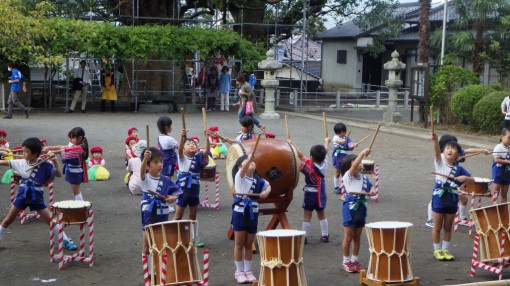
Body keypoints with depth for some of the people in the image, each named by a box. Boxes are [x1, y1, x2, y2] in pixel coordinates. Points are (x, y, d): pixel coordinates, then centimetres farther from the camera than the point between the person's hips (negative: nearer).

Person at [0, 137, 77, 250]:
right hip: (22, 196, 2)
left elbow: (59, 174, -14)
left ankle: (66, 240, 11)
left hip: (37, 198, -2)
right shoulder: (21, 162, -9)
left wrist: (54, 160, -24)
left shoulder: (44, 165, -16)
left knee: (50, 220, 0)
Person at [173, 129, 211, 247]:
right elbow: (179, 148, -24)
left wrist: (206, 138, -30)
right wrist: (182, 137, -41)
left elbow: (206, 150, -15)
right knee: (178, 216, 5)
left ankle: (195, 237, 23)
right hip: (182, 191, -3)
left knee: (193, 216, 15)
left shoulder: (198, 157, 0)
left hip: (194, 191, 3)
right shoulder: (182, 158, -5)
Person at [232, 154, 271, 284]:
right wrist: (249, 159, -54)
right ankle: (239, 272, 15)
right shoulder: (239, 177, -10)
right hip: (239, 213, -4)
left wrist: (266, 192, -2)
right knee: (239, 244, 5)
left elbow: (268, 185, 22)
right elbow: (244, 168, -33)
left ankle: (248, 271, 22)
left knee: (249, 245, 12)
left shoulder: (258, 179, 2)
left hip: (252, 214, 4)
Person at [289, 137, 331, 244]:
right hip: (321, 194, 5)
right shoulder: (324, 164, -6)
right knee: (321, 215, 17)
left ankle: (304, 237, 1)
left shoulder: (309, 165, -19)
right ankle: (325, 235, 21)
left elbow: (300, 155, -15)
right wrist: (327, 141, 28)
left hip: (310, 194, -5)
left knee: (307, 216, 0)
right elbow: (325, 152, 10)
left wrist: (292, 143, -5)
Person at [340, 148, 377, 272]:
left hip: (361, 208, 5)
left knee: (357, 237, 13)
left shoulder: (364, 177, 6)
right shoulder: (348, 177, -12)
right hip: (350, 208, -5)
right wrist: (363, 153, -29)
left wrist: (372, 192, -8)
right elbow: (354, 166, -29)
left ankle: (355, 260, 25)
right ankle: (346, 261, 15)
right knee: (348, 237, 3)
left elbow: (370, 188, 16)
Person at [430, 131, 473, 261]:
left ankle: (445, 249, 25)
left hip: (452, 200, 2)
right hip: (439, 198, -2)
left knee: (448, 227, 13)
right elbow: (437, 151, -26)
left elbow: (472, 180, 6)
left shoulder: (459, 169, 1)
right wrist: (435, 140, -45)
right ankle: (437, 250, 19)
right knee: (437, 227, 6)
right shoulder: (440, 162, -7)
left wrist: (465, 178, -16)